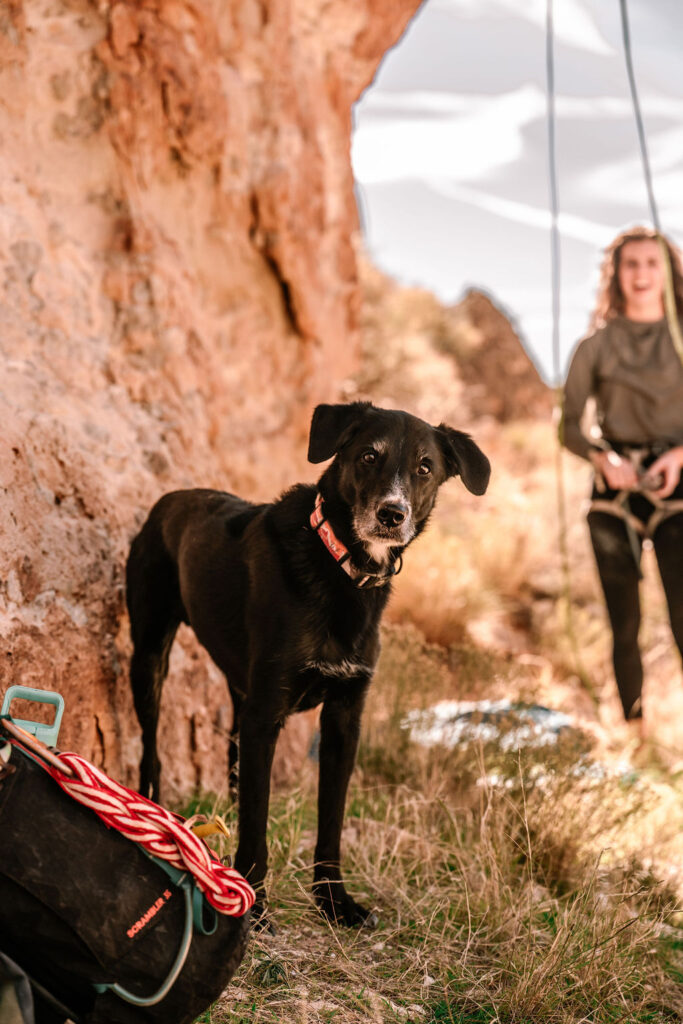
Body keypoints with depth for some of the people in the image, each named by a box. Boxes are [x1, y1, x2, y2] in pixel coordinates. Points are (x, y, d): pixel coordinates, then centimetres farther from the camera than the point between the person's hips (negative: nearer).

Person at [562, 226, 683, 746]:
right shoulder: (595, 348, 8)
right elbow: (571, 426, 8)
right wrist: (602, 457, -11)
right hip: (615, 491, 1)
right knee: (625, 623, 3)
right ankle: (635, 733, 13)